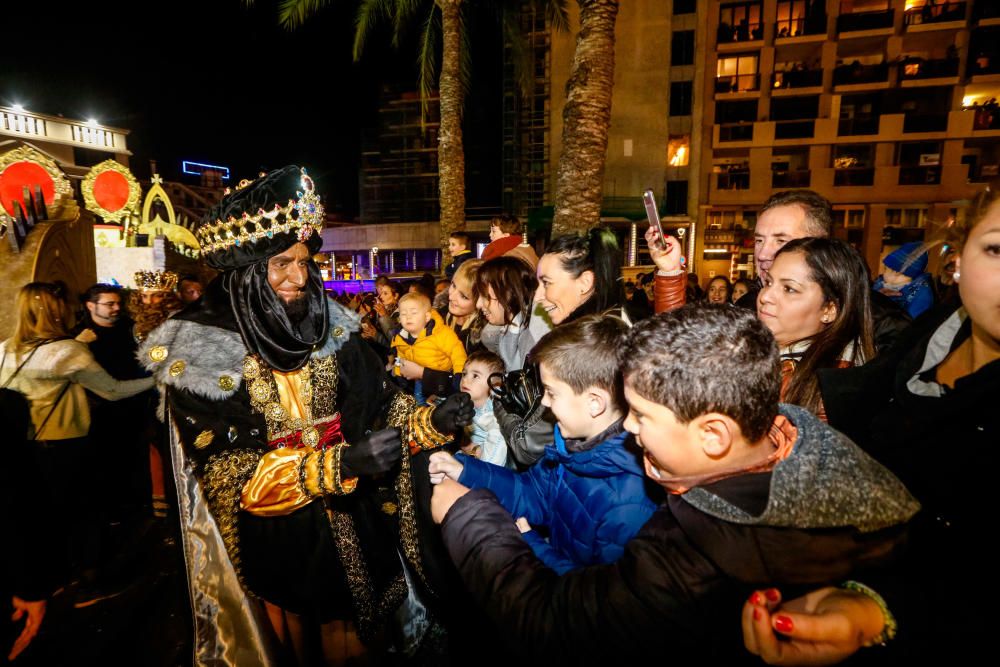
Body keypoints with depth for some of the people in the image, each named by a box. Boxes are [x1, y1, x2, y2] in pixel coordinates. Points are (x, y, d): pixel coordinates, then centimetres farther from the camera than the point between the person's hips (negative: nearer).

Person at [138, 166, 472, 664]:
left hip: (355, 530, 3)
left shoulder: (330, 328, -5)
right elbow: (231, 477, -19)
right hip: (277, 544, -3)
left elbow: (380, 404, -2)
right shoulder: (198, 356, -16)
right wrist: (340, 464, -31)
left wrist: (432, 422, -22)